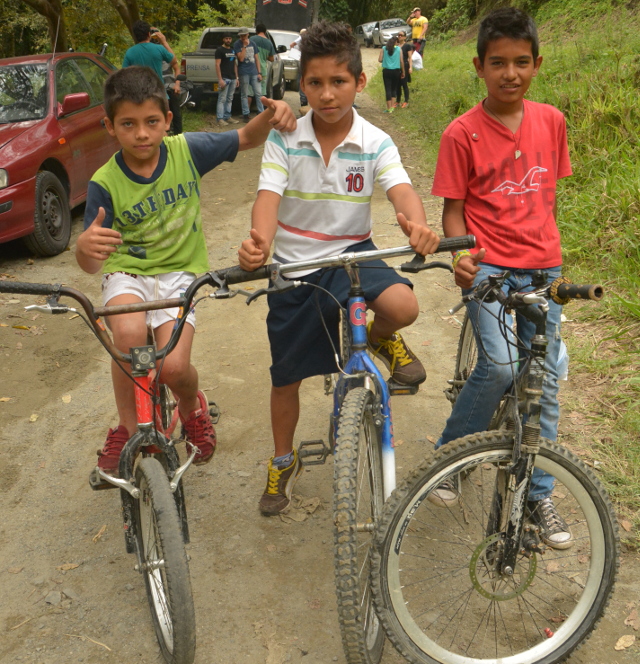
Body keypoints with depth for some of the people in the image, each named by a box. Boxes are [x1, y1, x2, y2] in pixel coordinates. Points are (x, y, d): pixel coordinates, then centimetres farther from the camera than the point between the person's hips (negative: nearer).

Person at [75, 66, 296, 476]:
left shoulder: (187, 150, -7)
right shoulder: (106, 183, -11)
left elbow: (246, 139, 7)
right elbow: (92, 265, -11)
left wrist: (271, 116, -17)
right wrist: (85, 246, -37)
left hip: (179, 273, 0)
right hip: (127, 272, 0)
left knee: (173, 367, -21)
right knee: (129, 333, -33)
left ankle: (192, 407, 19)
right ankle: (128, 428, -6)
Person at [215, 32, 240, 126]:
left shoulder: (233, 51, 18)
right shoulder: (220, 50, -3)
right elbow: (217, 65, -9)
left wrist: (236, 78, 14)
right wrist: (220, 79, -17)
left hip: (232, 79, 7)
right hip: (224, 78, -7)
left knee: (229, 99, 9)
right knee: (222, 99, -8)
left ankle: (227, 117, 15)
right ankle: (220, 118, -8)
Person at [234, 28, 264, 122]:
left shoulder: (252, 43, 11)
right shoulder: (237, 45, 0)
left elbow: (257, 58, 13)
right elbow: (241, 58, -12)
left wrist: (259, 73, 7)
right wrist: (244, 46, -15)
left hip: (254, 72, 3)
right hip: (244, 73, -3)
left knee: (258, 93, 1)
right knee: (244, 94, 0)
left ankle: (261, 113, 8)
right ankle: (245, 114, 6)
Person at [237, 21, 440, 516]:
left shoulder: (375, 143, -8)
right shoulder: (283, 141, -8)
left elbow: (402, 191, -24)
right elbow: (268, 197, -21)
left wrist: (417, 225, -48)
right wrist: (260, 242, -44)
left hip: (352, 253, -1)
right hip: (294, 266, 1)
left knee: (402, 305, -34)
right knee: (286, 376, 11)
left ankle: (380, 338, 6)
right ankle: (283, 461, 38)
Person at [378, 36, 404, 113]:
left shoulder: (384, 49, 2)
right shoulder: (399, 49, 1)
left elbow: (380, 60, -2)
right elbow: (401, 61, 1)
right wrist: (403, 72, 10)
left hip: (386, 71, 0)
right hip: (396, 71, 0)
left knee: (388, 89, 0)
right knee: (394, 88, 14)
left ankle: (389, 108, -3)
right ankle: (392, 106, 11)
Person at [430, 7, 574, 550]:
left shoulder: (550, 121, 6)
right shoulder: (463, 133, -6)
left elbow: (549, 194, 15)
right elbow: (453, 207, -4)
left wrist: (550, 251, 14)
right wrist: (460, 257, -20)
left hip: (542, 267, 4)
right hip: (488, 265, -4)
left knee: (544, 382, 5)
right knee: (500, 365, -24)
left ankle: (539, 494, 21)